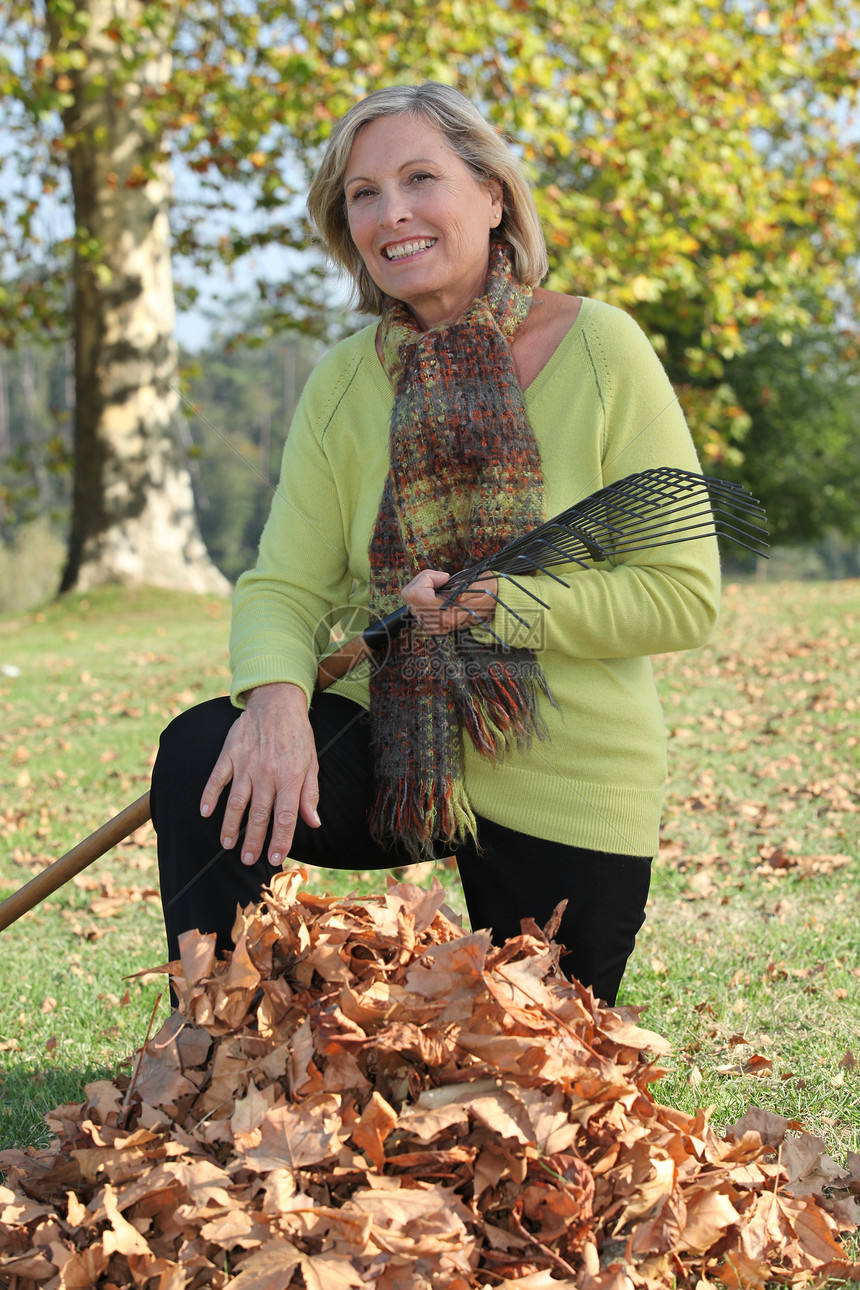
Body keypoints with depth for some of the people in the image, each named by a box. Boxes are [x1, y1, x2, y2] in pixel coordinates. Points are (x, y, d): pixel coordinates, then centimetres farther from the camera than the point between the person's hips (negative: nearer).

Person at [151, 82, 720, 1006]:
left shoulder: (598, 350, -12)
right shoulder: (345, 382, -2)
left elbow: (684, 597, -14)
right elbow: (283, 588, -7)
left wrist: (493, 604, -24)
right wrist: (276, 694, -29)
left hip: (563, 792, -2)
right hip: (390, 750, 2)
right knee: (201, 754, -26)